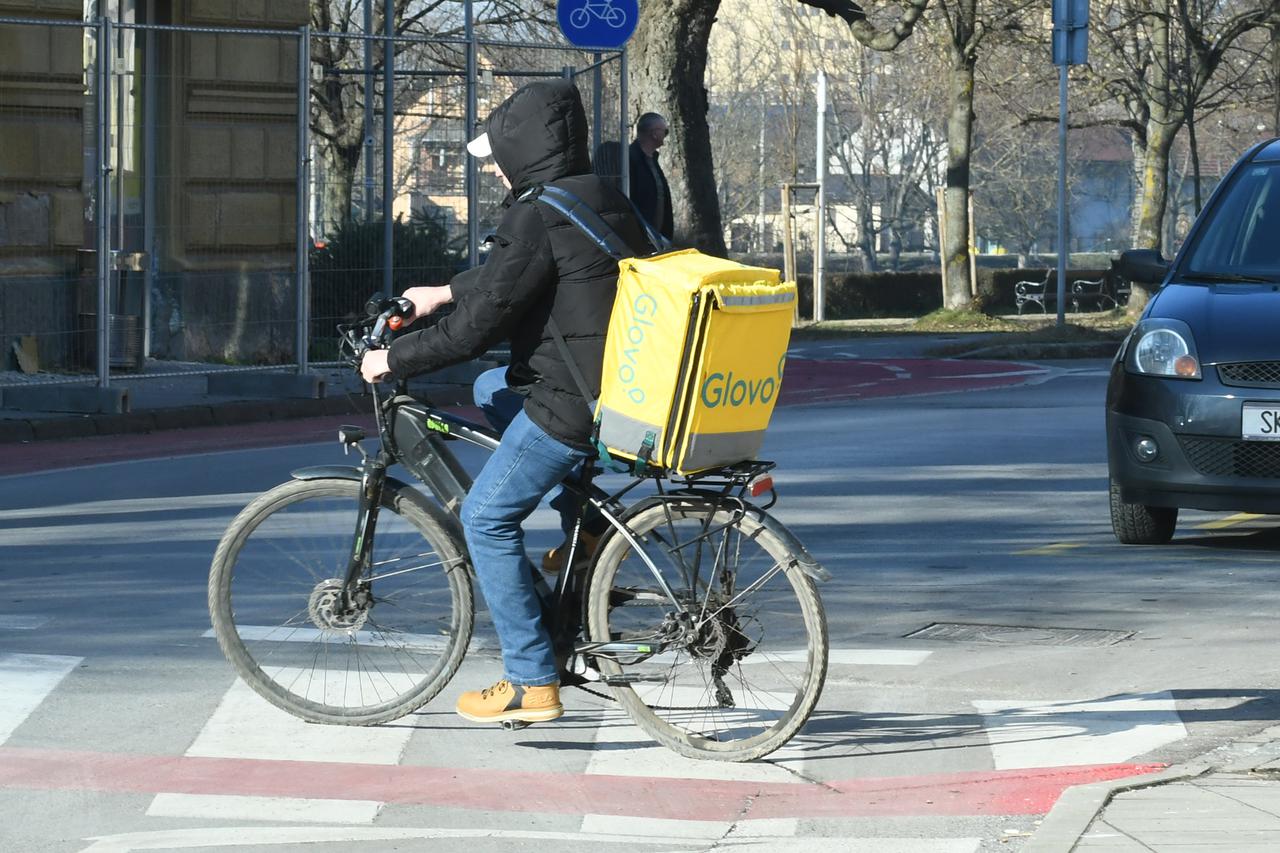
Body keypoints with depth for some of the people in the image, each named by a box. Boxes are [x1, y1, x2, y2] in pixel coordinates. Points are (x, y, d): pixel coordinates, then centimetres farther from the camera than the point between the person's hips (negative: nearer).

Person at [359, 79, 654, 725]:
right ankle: (585, 537, 25)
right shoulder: (606, 201, 13)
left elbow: (480, 322, -17)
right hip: (623, 386, 9)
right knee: (490, 390, 31)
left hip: (571, 403, -9)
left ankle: (533, 683, 0)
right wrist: (445, 292, 38)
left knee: (486, 518, 1)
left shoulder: (539, 216, -17)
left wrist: (395, 360, -5)